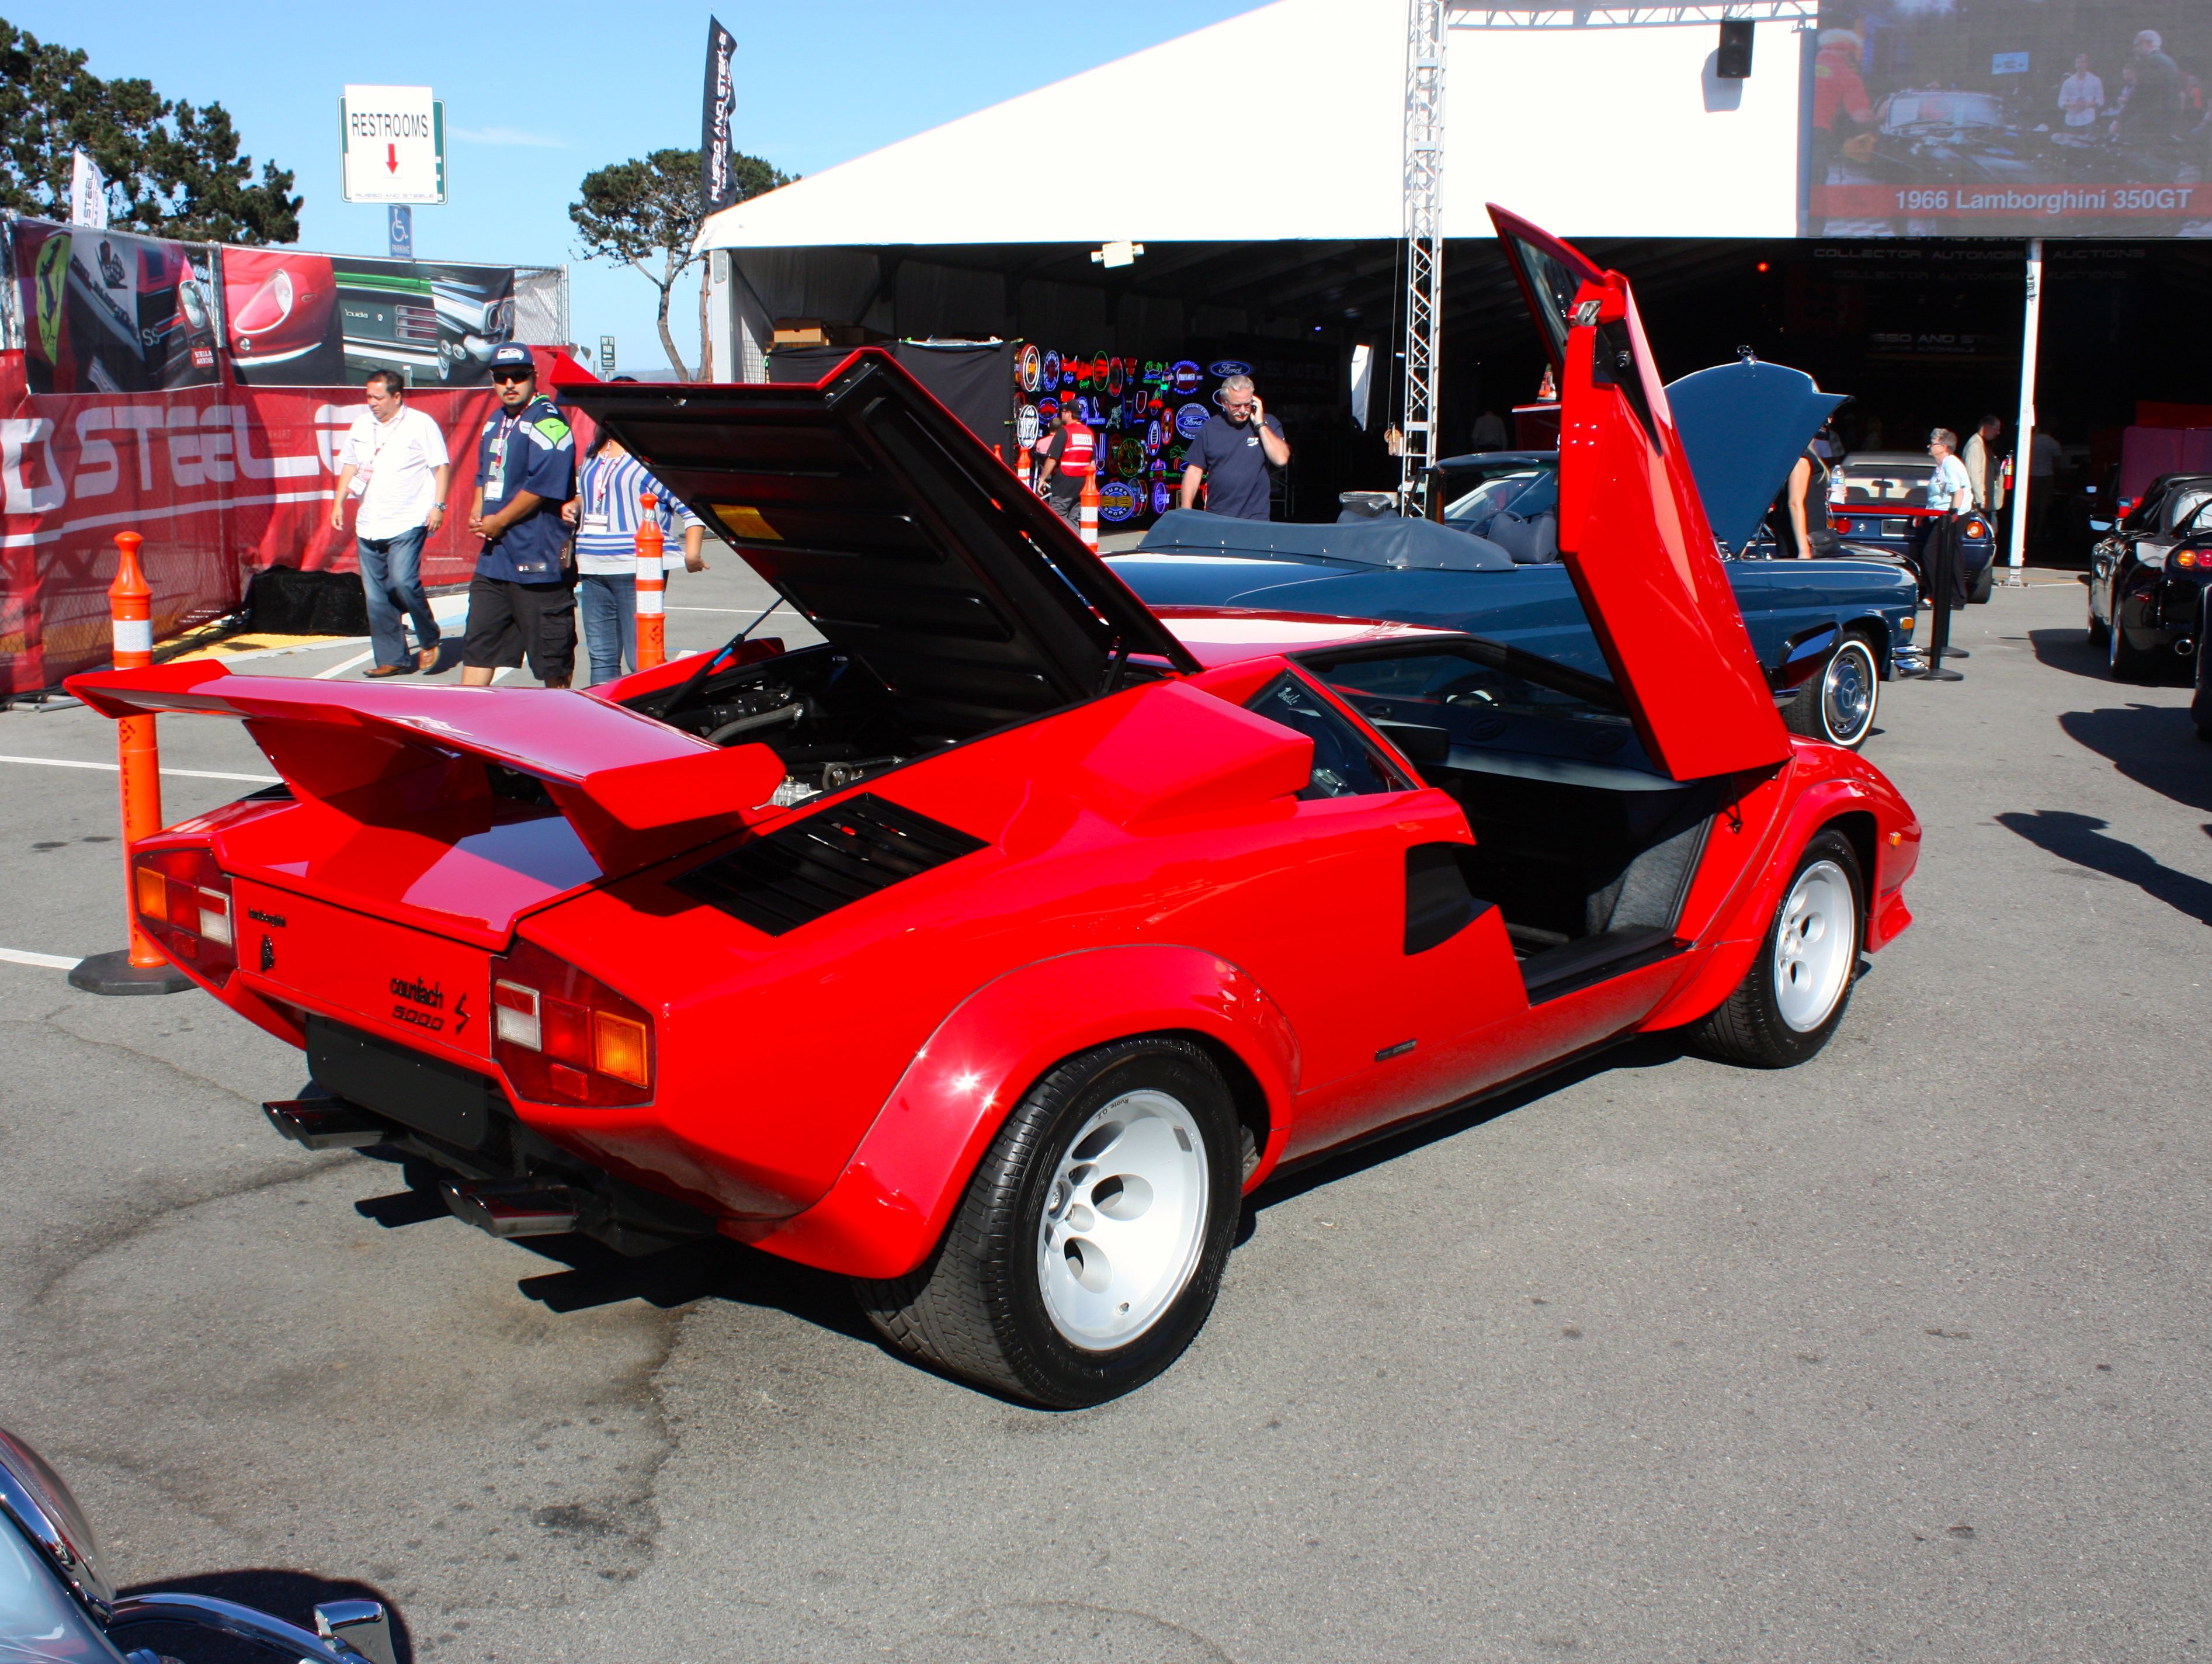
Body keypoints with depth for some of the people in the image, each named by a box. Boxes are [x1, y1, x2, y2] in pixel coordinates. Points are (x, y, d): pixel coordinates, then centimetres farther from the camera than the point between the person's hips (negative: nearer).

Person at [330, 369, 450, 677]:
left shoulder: (421, 424, -2)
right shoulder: (361, 425, 14)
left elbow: (441, 466, -3)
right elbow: (349, 464, 23)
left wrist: (438, 506, -12)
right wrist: (339, 502, 15)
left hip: (407, 522, -6)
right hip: (368, 525, 6)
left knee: (403, 582, -20)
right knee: (376, 596, 4)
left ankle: (429, 641, 3)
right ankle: (391, 659, 11)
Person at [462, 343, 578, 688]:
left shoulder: (547, 423, -12)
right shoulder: (495, 422, 18)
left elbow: (542, 487, -19)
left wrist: (498, 522, -10)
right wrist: (478, 511, 8)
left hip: (538, 559, -9)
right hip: (493, 558, 9)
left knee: (553, 659, 0)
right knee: (477, 646, 10)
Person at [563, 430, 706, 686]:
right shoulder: (594, 453, 19)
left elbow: (691, 506, -9)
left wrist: (692, 553, -19)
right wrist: (572, 506, 13)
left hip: (637, 570, -8)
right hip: (593, 569, 8)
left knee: (641, 659, -9)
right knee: (601, 657, 10)